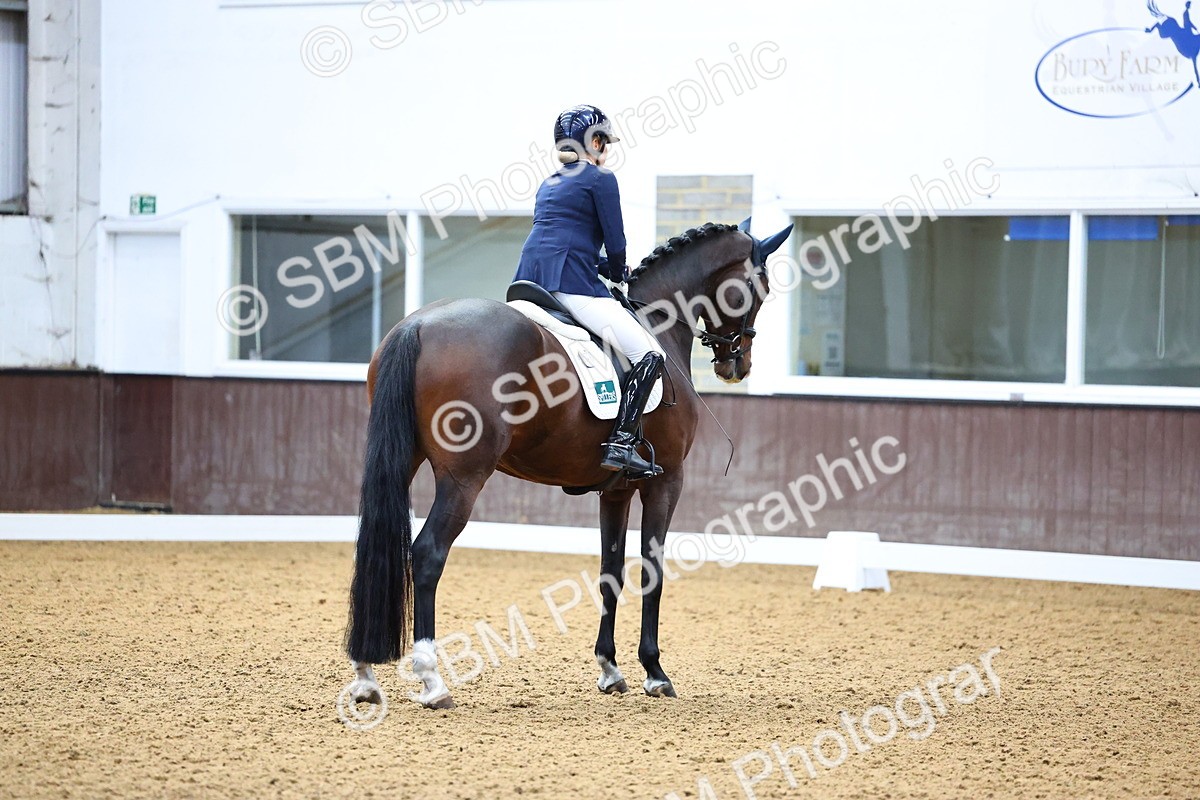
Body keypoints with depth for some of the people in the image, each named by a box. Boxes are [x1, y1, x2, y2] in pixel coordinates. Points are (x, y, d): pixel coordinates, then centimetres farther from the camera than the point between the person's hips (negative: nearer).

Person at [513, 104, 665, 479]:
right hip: (571, 282, -8)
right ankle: (620, 444, -23)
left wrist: (606, 269, 25)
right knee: (649, 355, -10)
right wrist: (619, 273, 19)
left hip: (528, 277, 8)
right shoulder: (601, 178, 1)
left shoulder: (549, 184, 25)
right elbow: (615, 245, 0)